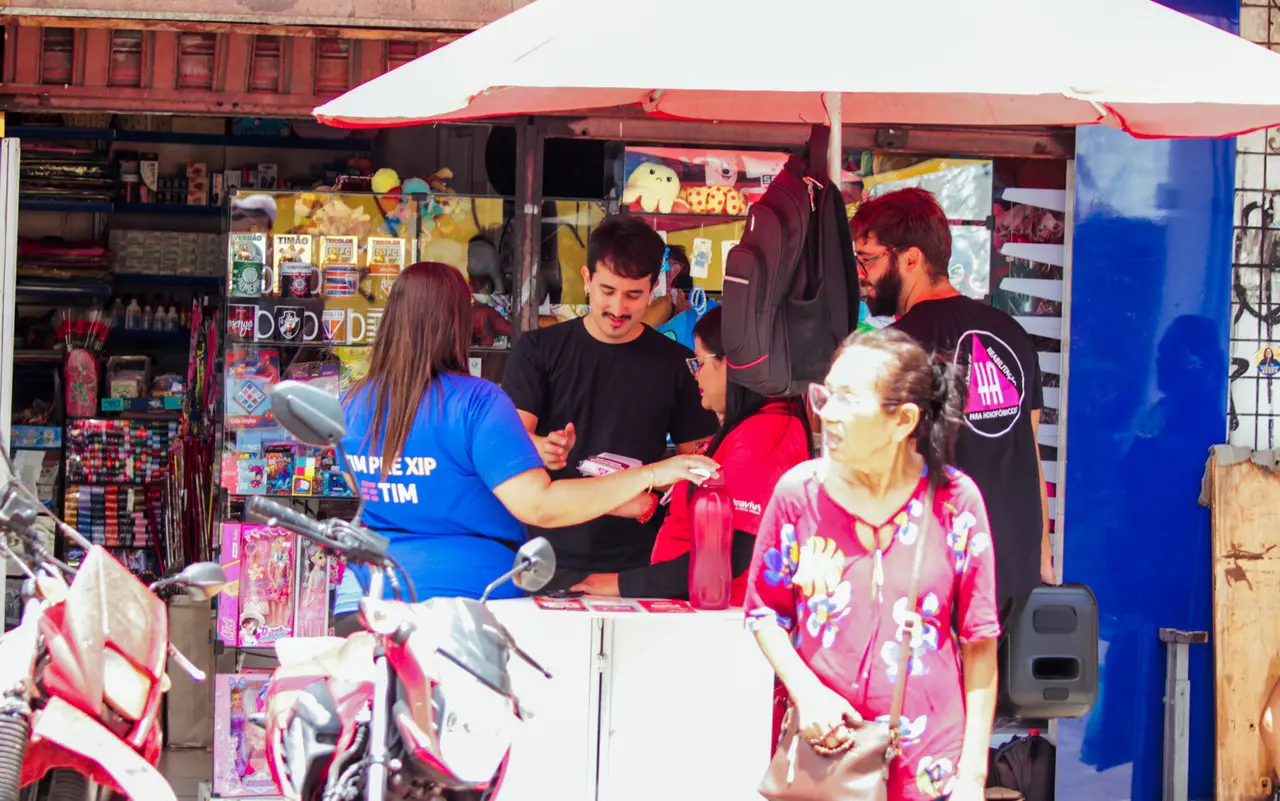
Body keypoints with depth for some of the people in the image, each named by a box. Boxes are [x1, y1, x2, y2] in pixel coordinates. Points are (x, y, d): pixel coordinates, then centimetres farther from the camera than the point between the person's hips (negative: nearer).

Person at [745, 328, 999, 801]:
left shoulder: (954, 501, -7)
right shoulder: (799, 492, -3)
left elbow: (979, 642, -2)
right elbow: (765, 612, 6)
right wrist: (806, 691, -10)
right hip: (821, 748, 1)